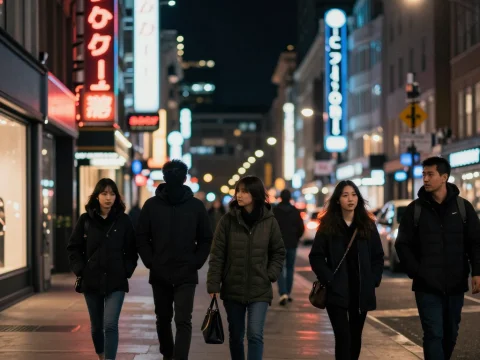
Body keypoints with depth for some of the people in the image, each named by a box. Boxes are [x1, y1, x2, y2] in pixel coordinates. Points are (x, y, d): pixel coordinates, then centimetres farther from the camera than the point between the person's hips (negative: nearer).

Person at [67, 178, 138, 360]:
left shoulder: (124, 220, -2)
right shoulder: (85, 220, 0)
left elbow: (132, 251, 3)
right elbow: (73, 248, 5)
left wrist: (126, 271, -6)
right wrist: (80, 270, -5)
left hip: (116, 282, -2)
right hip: (91, 281, 2)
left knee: (110, 325, -13)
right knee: (96, 325, 14)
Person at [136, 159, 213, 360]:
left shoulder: (196, 206, -1)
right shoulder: (152, 205, 0)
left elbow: (206, 239, 4)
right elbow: (141, 237, 4)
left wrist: (196, 263, -5)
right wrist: (150, 261, -5)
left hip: (186, 276, -2)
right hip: (159, 275, 2)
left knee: (183, 321, -11)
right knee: (163, 319, 15)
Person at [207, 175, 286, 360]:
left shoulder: (269, 221, -2)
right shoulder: (228, 220, -3)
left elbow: (278, 252, 8)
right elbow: (217, 255, -3)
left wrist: (271, 275, -5)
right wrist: (213, 285, -7)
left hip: (259, 290, -1)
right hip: (232, 289, 1)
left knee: (255, 334, -11)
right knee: (236, 336, 12)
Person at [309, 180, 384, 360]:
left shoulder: (367, 225, 6)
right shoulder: (328, 226, -1)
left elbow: (378, 256, 9)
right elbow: (316, 256, -2)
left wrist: (373, 280, -1)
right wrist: (328, 279, -11)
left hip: (362, 291, 3)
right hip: (337, 291, -3)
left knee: (355, 336, 12)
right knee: (343, 337, -11)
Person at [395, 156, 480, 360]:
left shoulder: (463, 207, 3)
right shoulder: (415, 209, 1)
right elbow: (403, 245, 3)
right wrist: (416, 272, -8)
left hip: (455, 285, 2)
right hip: (427, 286, -2)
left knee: (450, 334, 13)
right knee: (434, 334, -7)